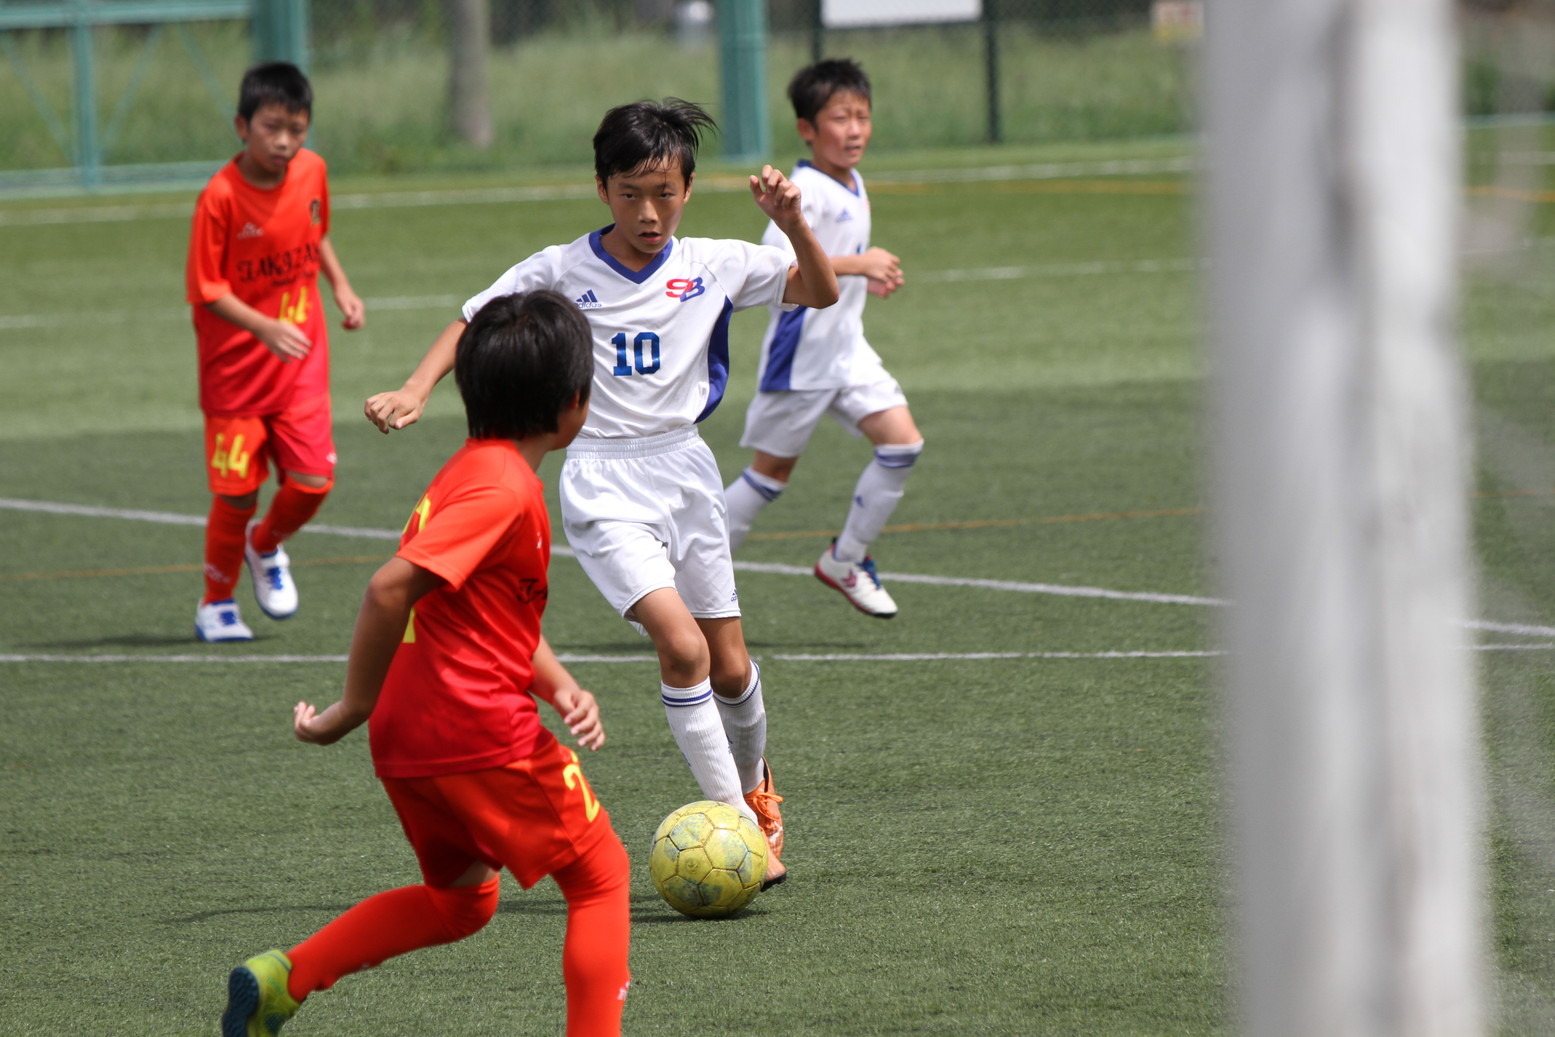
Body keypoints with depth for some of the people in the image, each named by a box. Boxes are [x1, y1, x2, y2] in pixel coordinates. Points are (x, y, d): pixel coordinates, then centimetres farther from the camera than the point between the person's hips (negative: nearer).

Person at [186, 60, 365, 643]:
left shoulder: (311, 172, -2)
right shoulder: (220, 197, -18)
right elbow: (206, 289, -16)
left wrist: (340, 286, 9)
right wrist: (267, 328, -25)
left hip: (302, 360, 4)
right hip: (236, 365, -4)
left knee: (312, 482, -5)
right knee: (237, 494, -2)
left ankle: (266, 548, 28)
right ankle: (217, 603, 19)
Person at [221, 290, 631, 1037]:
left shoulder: (470, 471, 16)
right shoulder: (504, 487, -17)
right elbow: (391, 588, -26)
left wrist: (563, 689, 1)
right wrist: (354, 710, -17)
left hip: (409, 741, 9)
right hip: (481, 730, -9)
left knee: (460, 896, 25)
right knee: (600, 878, 6)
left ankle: (284, 976, 13)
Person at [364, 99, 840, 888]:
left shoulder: (713, 266, 1)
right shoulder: (561, 273, -6)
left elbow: (820, 293, 6)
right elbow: (472, 325, 2)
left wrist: (792, 224, -12)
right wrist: (413, 393, -14)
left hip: (686, 470, 4)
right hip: (604, 484, -3)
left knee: (731, 669, 11)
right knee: (682, 646, -21)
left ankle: (754, 788, 41)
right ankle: (735, 825, -14)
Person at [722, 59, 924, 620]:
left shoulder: (853, 187, 11)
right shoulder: (806, 189, -19)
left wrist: (867, 279, 11)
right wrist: (856, 264, -32)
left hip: (847, 349, 8)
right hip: (800, 352, -8)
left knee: (903, 442, -5)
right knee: (772, 471, 2)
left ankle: (845, 559, 8)